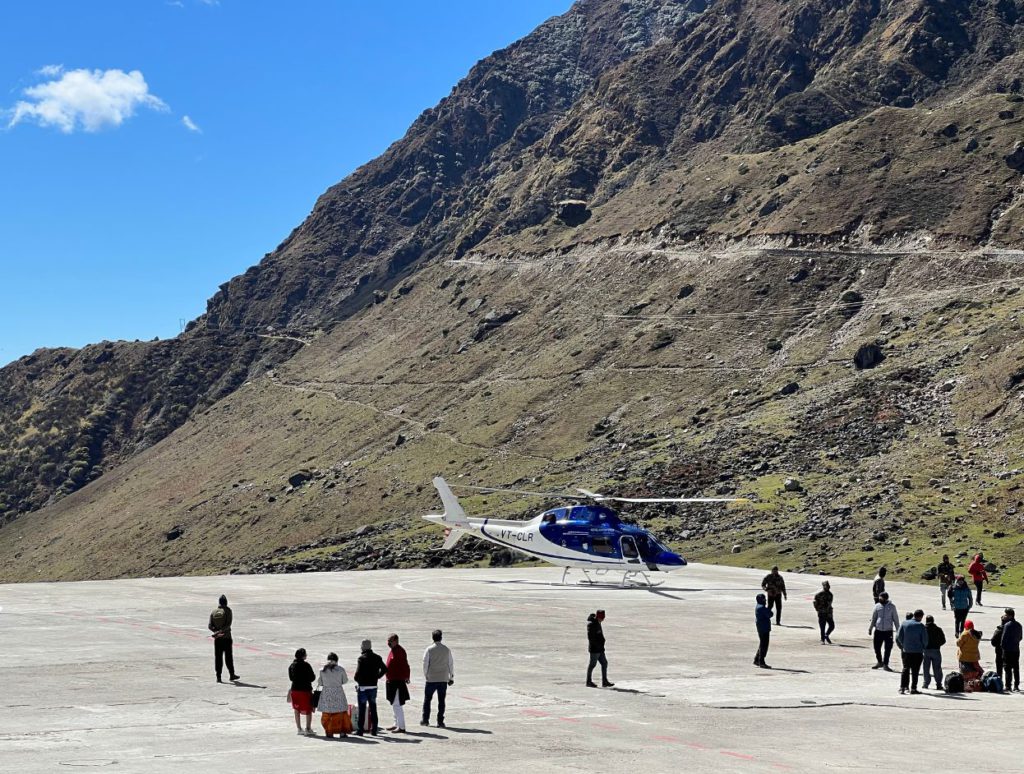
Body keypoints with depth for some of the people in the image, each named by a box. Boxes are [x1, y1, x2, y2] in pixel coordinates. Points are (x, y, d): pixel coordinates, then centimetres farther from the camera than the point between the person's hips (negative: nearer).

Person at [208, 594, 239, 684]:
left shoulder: (213, 612, 5)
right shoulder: (228, 611, -6)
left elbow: (210, 626, -2)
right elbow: (228, 625, -17)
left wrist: (216, 631, -11)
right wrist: (220, 631, -18)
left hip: (217, 639, 3)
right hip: (226, 637, -3)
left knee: (218, 657, 5)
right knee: (228, 656, 6)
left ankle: (218, 677, 1)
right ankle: (232, 675, 15)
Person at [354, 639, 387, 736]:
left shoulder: (362, 658, -14)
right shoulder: (377, 658, 4)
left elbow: (358, 672, -21)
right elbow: (384, 669, 6)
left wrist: (357, 680, -3)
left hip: (363, 686, -5)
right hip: (373, 686, 5)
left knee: (362, 709, 2)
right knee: (373, 708, 14)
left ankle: (360, 730, 3)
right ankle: (374, 730, 16)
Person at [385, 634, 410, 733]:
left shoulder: (400, 651, -17)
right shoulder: (392, 650, 14)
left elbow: (405, 665, -22)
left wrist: (406, 677, -27)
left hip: (398, 682, -10)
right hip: (391, 682, 10)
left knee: (397, 705, -9)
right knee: (394, 704, 18)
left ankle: (401, 727, -6)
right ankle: (397, 724, 28)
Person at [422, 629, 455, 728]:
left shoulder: (429, 649, -7)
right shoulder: (447, 649, 0)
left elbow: (425, 663, -5)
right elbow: (451, 664, 4)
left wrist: (425, 675, 7)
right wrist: (451, 677, 12)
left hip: (431, 679, -2)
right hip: (443, 679, 2)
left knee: (427, 699, 12)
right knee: (441, 700, 5)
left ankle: (425, 720, 15)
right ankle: (440, 722, 3)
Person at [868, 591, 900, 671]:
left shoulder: (892, 607, -1)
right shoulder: (877, 606, 3)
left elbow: (896, 619, 5)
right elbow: (873, 618, 12)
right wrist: (870, 628, 11)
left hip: (888, 631, -2)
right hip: (878, 631, 2)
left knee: (888, 649, -2)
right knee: (877, 647, 7)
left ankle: (885, 664, 7)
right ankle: (879, 662, 27)